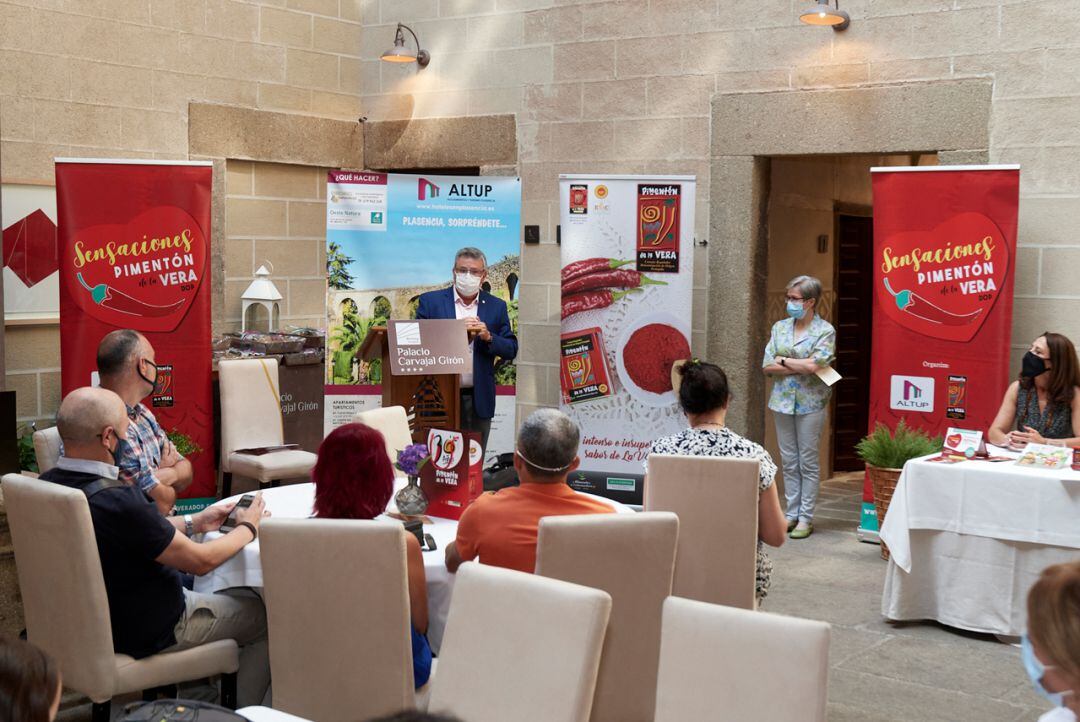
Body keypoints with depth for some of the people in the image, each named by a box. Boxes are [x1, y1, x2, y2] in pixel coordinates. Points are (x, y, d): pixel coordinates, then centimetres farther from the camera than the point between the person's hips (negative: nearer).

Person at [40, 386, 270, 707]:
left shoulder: (49, 484, -9)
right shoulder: (116, 501, -35)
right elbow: (201, 560, -22)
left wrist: (194, 522, 9)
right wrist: (248, 527, -4)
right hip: (146, 632, -8)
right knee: (270, 615, 8)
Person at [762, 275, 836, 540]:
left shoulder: (825, 331, -5)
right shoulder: (780, 327, 8)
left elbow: (813, 365, -19)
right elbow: (767, 366, -1)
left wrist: (783, 360, -7)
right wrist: (801, 367, -10)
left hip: (810, 403, -4)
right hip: (782, 400, 5)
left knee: (808, 462, 2)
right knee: (789, 461, 9)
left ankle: (806, 518, 8)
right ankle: (792, 513, 17)